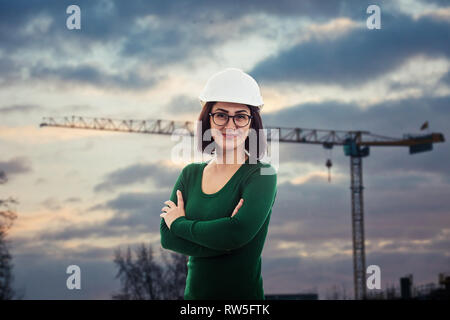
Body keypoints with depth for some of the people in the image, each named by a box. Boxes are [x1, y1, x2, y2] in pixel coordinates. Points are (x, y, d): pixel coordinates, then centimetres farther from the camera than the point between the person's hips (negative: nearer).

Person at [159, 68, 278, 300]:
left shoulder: (261, 175, -10)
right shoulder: (190, 174, 4)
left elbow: (239, 232, -25)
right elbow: (166, 237, -6)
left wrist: (180, 224, -11)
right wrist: (221, 237, -20)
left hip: (244, 294, -4)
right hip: (194, 292, 4)